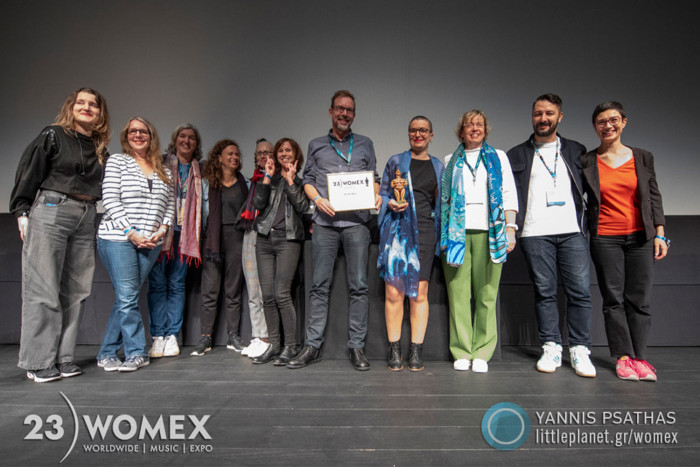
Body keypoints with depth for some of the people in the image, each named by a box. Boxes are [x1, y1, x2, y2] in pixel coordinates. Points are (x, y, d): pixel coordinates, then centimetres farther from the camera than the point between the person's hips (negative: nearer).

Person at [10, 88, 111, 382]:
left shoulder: (100, 148, 16)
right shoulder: (53, 136, 3)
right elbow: (28, 173, -1)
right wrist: (22, 212, -6)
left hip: (85, 220, 5)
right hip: (50, 213, -5)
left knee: (75, 291, 4)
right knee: (43, 290, -3)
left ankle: (63, 358, 13)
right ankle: (39, 363, 5)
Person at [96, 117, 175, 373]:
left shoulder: (164, 170, 15)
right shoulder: (117, 162, 4)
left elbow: (170, 205, 15)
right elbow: (110, 200, -5)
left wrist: (162, 230, -2)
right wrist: (131, 233, -13)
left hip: (150, 244, 4)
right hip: (118, 239, -4)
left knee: (125, 299, 7)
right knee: (128, 298, -5)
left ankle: (107, 354, 18)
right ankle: (137, 352, 6)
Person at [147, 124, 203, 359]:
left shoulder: (199, 170, 15)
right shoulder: (162, 164, 6)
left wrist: (196, 234, 7)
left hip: (184, 232, 2)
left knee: (177, 284, 3)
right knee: (157, 282, -2)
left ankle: (172, 336, 8)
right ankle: (158, 337, 4)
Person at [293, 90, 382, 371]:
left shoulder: (365, 144, 18)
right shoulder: (316, 146, 18)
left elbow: (374, 179, 17)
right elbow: (307, 180, 14)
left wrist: (376, 195, -4)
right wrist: (317, 199, -6)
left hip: (357, 222, 0)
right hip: (325, 222, 0)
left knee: (359, 285, -2)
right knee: (320, 285, 0)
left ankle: (357, 347, 6)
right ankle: (313, 346, 8)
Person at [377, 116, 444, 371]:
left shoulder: (438, 166, 18)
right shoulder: (395, 161, 12)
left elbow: (441, 202, 18)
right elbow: (382, 194, 11)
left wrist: (441, 234, 6)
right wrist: (391, 204, -9)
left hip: (425, 231, 2)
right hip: (397, 228, -1)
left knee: (420, 292, -1)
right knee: (394, 291, -4)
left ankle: (416, 351, 9)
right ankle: (394, 350, 7)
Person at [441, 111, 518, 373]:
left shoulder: (498, 157, 19)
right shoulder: (451, 161, 20)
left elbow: (509, 194, 11)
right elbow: (443, 198, 17)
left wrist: (510, 229, 0)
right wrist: (444, 234, 7)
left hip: (488, 233, 0)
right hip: (457, 232, 1)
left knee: (486, 294, -4)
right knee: (459, 292, -5)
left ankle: (481, 353, 4)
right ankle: (461, 352, 3)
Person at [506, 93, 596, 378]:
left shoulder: (576, 151, 17)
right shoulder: (516, 156, 12)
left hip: (572, 231, 1)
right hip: (535, 234, -1)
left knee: (579, 291, -3)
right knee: (544, 292, 2)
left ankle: (579, 350, 8)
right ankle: (551, 348, 11)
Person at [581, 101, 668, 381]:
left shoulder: (643, 158, 9)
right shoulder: (586, 162, 4)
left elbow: (654, 198, 10)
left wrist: (659, 234, 4)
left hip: (640, 237, 2)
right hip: (605, 238, -1)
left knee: (639, 299, 2)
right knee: (614, 298, 0)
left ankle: (638, 356, 11)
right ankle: (623, 357, 8)